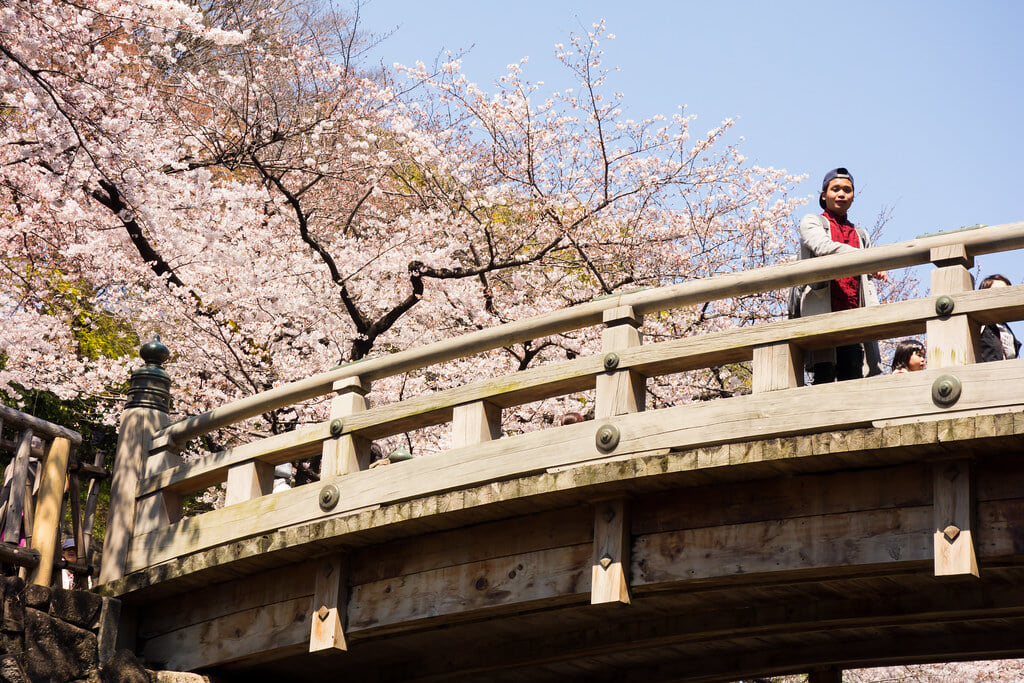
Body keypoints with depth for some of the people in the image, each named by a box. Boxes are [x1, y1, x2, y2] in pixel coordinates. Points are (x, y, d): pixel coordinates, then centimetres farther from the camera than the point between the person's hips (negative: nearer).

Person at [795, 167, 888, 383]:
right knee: (824, 377, -15)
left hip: (853, 316, 5)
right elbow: (822, 247, -11)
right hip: (821, 312, -5)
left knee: (853, 378, -5)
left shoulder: (860, 234, 28)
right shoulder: (812, 222, 13)